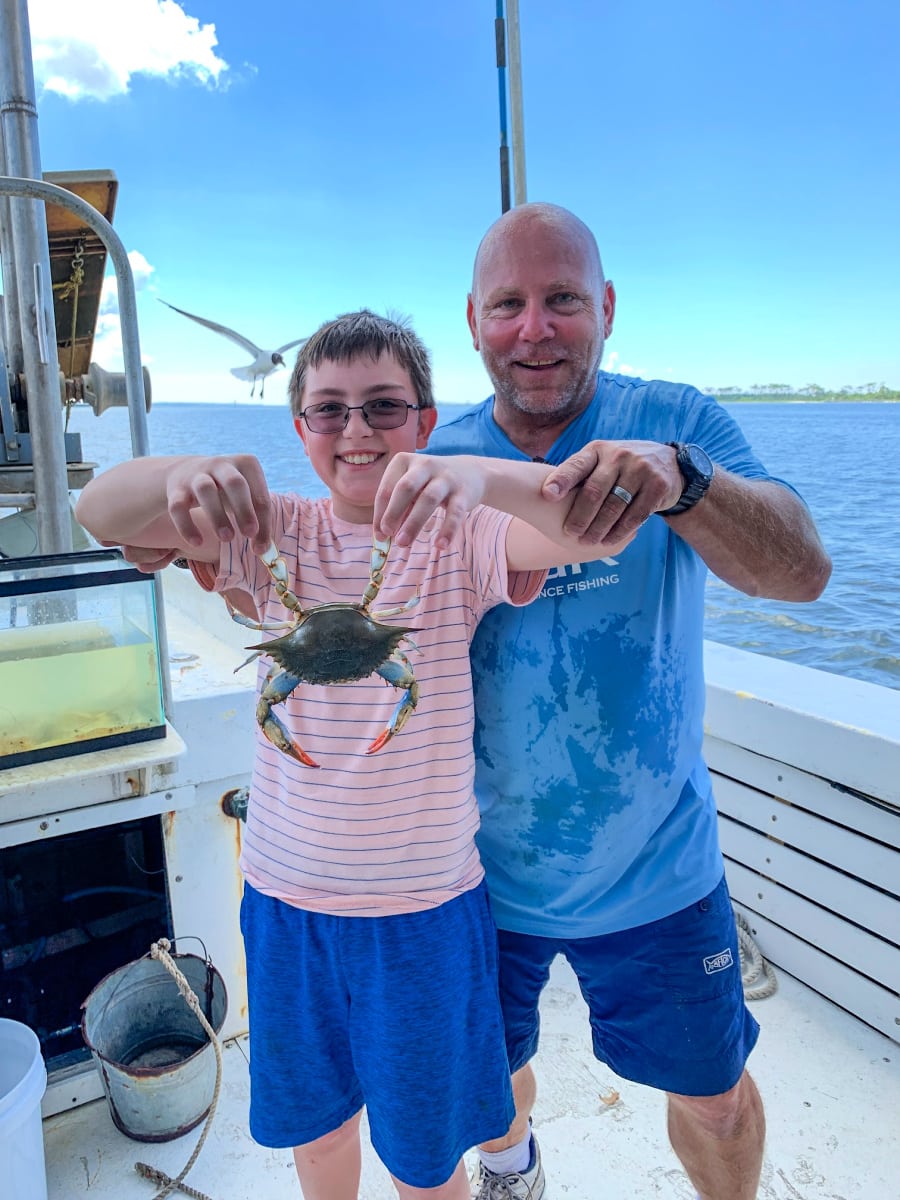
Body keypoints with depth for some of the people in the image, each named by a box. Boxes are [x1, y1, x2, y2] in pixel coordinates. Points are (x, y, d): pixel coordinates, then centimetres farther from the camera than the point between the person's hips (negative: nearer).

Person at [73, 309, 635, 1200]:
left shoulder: (458, 534, -11)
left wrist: (479, 478, -48)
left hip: (424, 903, -2)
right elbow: (98, 513, -13)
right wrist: (183, 474, -35)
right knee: (312, 1120, 26)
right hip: (286, 893, 3)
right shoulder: (273, 532, -3)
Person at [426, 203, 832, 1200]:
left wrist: (677, 479, -44)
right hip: (482, 868, 2)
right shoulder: (431, 466, -8)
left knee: (714, 1099, 19)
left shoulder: (676, 425, -11)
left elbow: (802, 571, -26)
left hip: (654, 870, -1)